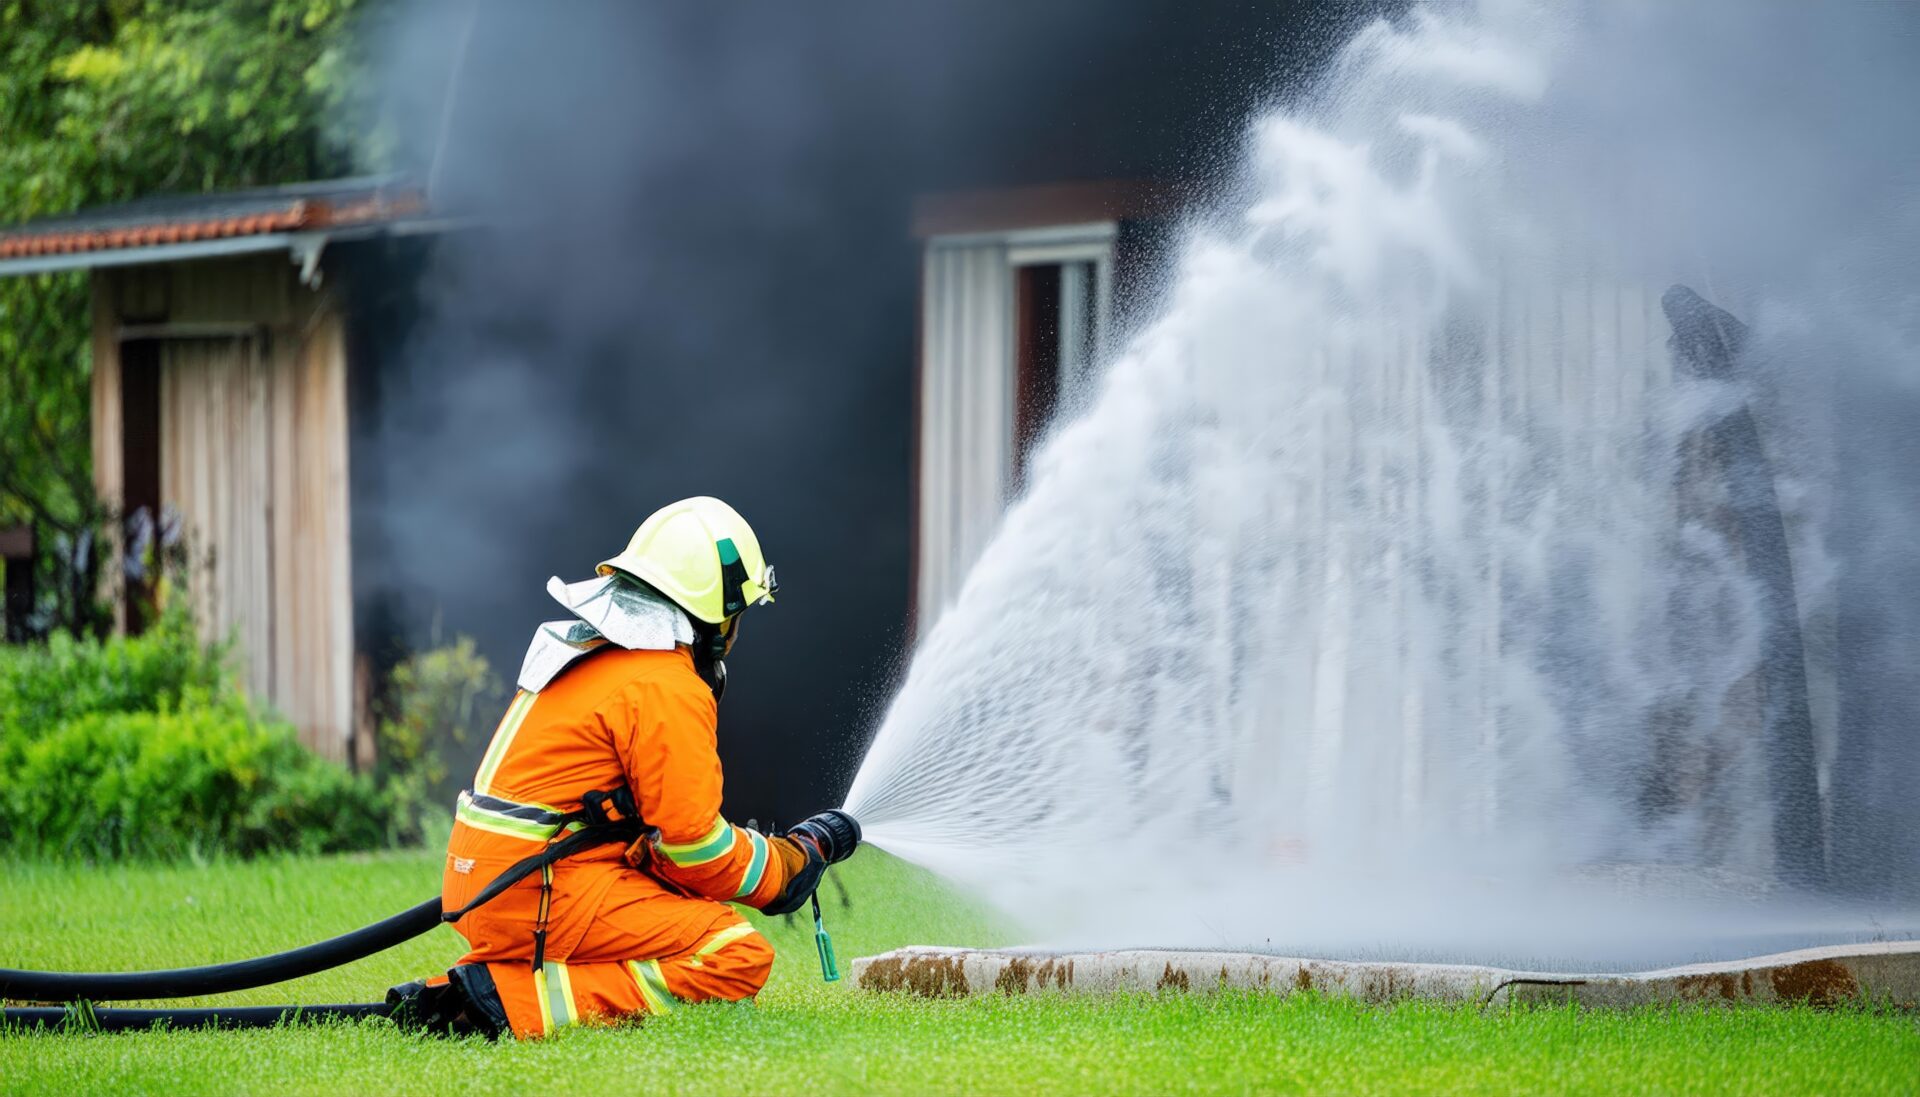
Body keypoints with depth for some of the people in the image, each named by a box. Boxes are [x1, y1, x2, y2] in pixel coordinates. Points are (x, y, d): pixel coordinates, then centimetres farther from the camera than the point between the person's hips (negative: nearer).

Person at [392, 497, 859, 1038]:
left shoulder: (588, 653, 19)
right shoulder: (667, 689, -11)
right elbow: (693, 846, -11)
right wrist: (798, 856, 5)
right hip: (542, 893, -10)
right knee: (740, 956, -13)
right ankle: (516, 1001, -18)